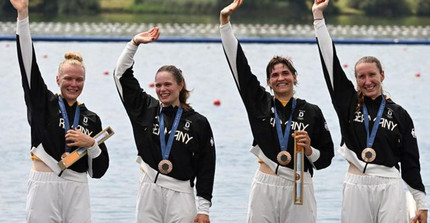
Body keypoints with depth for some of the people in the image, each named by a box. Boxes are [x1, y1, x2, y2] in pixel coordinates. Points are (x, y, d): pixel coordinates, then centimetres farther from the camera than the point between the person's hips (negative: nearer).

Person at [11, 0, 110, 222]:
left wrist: (91, 144, -7)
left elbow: (99, 170, 11)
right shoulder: (43, 103, 6)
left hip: (77, 189, 2)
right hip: (43, 186, -2)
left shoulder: (91, 119, 12)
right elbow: (28, 61, -4)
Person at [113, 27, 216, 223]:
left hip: (181, 195, -2)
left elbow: (206, 167, 2)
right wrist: (134, 43, 4)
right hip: (149, 192, 3)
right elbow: (121, 75, 11)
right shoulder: (145, 110, 10)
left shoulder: (198, 122, 2)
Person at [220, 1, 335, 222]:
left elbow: (326, 157, 8)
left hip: (298, 189, -1)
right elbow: (238, 63, 7)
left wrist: (309, 150, -13)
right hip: (265, 187, 1)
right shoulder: (259, 103, 8)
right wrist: (224, 20, 4)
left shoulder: (311, 112, 4)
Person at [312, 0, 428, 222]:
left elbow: (411, 162, 6)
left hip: (389, 188, -1)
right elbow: (330, 61, 4)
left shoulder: (400, 115, 5)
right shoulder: (348, 103, 7)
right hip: (356, 187, 1)